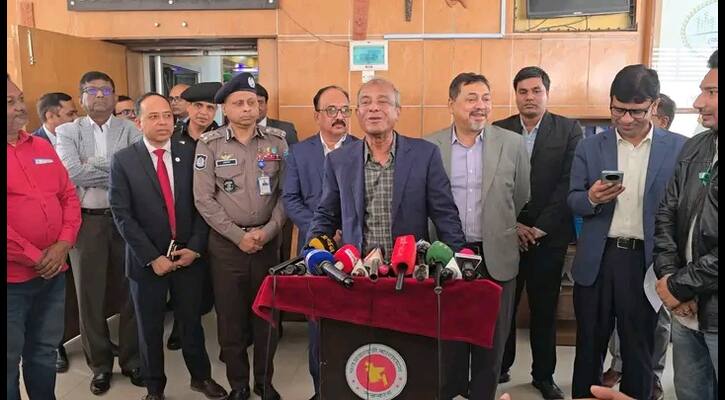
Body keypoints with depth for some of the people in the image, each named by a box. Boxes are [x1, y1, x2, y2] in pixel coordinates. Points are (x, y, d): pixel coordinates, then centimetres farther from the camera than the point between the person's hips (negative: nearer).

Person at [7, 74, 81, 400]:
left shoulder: (42, 147, 10)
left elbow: (69, 196, 11)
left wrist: (62, 246, -3)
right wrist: (34, 258, -13)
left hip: (53, 272, 6)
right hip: (12, 278, -6)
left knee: (45, 351, 19)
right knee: (10, 361, 6)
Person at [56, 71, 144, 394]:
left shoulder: (130, 130, 3)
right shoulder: (67, 132, 3)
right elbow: (73, 173, -13)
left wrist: (94, 166, -13)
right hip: (87, 222, 0)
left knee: (130, 291, 9)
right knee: (89, 294, 10)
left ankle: (132, 358, 26)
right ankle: (100, 364, 26)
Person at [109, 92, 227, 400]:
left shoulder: (190, 153, 0)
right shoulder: (123, 160, -5)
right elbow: (122, 214, -8)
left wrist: (195, 247, -8)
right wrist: (152, 257, -12)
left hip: (188, 256, 1)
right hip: (147, 260, -1)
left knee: (192, 322, 14)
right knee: (150, 329, 13)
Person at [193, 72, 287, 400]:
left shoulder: (277, 140, 1)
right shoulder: (209, 144, -2)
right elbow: (204, 198, -6)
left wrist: (268, 231, -10)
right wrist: (238, 235, -11)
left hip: (267, 241, 1)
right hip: (226, 243, -1)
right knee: (230, 317, 8)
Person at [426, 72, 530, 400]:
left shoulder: (513, 144, -2)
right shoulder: (429, 147, -2)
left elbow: (523, 201, 6)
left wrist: (505, 234, 11)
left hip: (496, 256, 0)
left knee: (491, 337, 11)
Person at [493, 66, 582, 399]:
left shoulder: (569, 130, 1)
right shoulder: (498, 131, 4)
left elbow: (569, 183, -6)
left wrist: (540, 228, -11)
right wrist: (512, 225, -8)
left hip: (549, 235, 0)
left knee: (545, 308, 10)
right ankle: (500, 367, 25)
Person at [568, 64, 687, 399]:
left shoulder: (679, 148, 0)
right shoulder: (589, 147, 3)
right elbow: (573, 201, 3)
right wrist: (592, 198, -19)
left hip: (646, 261, -1)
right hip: (597, 260, 1)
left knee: (639, 349, 12)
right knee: (589, 344, 14)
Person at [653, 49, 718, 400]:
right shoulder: (693, 149, 7)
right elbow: (666, 214, 8)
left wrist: (680, 286, -13)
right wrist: (668, 276, -5)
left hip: (713, 309, -6)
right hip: (686, 307, 6)